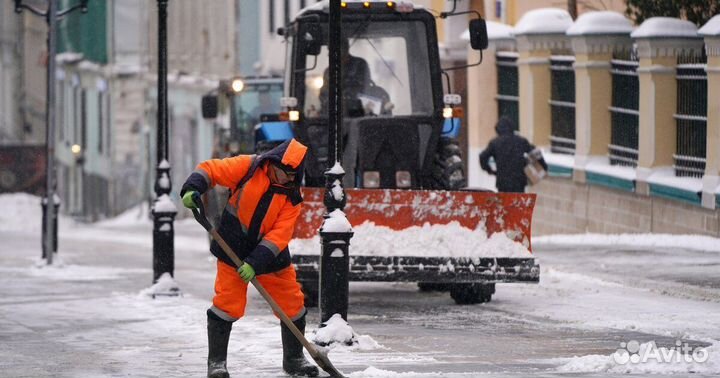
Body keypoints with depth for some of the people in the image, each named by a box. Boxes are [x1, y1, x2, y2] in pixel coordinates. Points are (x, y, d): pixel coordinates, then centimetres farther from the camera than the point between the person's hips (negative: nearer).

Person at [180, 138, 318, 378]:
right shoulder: (249, 167, -11)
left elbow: (279, 235, -16)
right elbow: (211, 169, -10)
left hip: (271, 253, 3)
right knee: (228, 303, -10)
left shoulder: (292, 197, -7)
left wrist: (255, 262, -26)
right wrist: (193, 188, -30)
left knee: (292, 303, 6)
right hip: (233, 249, -3)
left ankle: (294, 358, 25)